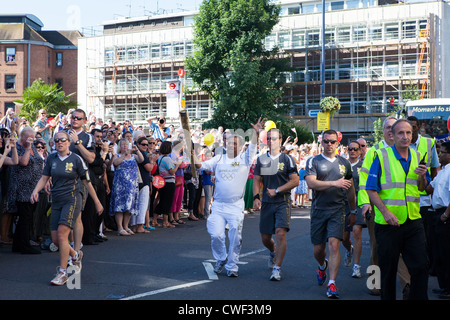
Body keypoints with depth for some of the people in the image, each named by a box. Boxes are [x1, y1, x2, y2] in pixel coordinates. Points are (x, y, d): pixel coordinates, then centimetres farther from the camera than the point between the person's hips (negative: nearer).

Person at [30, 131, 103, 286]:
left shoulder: (76, 159, -4)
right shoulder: (51, 158, 8)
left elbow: (87, 182, 1)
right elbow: (44, 178, 9)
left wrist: (97, 202, 5)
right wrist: (36, 190, -12)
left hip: (72, 199, -5)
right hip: (56, 201, 5)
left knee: (62, 234, -18)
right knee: (55, 239, 3)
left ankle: (62, 273, -11)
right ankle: (76, 255, 33)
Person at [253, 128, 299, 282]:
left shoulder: (287, 159, -1)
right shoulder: (261, 159, 9)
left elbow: (295, 181, -6)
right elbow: (256, 180, 11)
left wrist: (276, 191, -13)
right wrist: (256, 197, -5)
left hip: (283, 202, -4)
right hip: (266, 203, 4)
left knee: (280, 233, -18)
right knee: (265, 237, 8)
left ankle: (277, 269, -10)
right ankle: (273, 252, 43)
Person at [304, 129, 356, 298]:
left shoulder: (344, 163, 11)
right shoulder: (313, 161, 1)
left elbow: (350, 189, 18)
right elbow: (311, 183, -15)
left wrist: (353, 212, 20)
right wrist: (335, 183, -23)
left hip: (337, 210, 0)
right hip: (318, 210, 0)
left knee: (334, 245, -15)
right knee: (318, 248, 9)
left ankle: (332, 284, -13)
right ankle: (322, 266, 43)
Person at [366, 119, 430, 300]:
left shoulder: (417, 157, 9)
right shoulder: (382, 156, -5)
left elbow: (423, 189, 17)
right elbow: (370, 189, -8)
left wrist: (422, 177, -6)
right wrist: (385, 212, -18)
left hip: (413, 222, 3)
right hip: (387, 223, -3)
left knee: (421, 267, 0)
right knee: (388, 270, 7)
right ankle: (388, 298, 22)